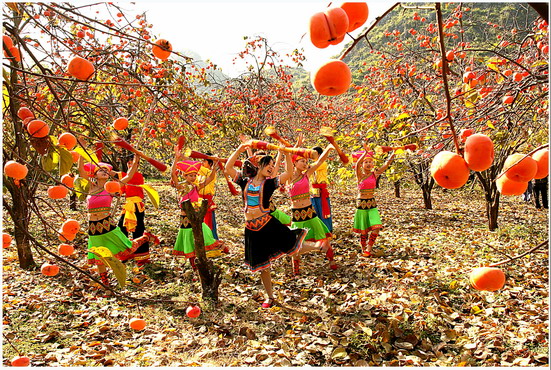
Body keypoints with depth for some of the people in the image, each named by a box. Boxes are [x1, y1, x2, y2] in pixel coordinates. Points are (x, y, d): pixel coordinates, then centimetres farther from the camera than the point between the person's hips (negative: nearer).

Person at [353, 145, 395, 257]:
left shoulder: (375, 174, 2)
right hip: (361, 204, -3)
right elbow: (357, 164, -26)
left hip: (372, 204, 3)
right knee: (364, 231, 4)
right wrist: (366, 152, -41)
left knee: (376, 228, -9)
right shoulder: (360, 175, -7)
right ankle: (363, 249, 25)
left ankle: (369, 248, 11)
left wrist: (392, 156, -30)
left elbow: (385, 165, -12)